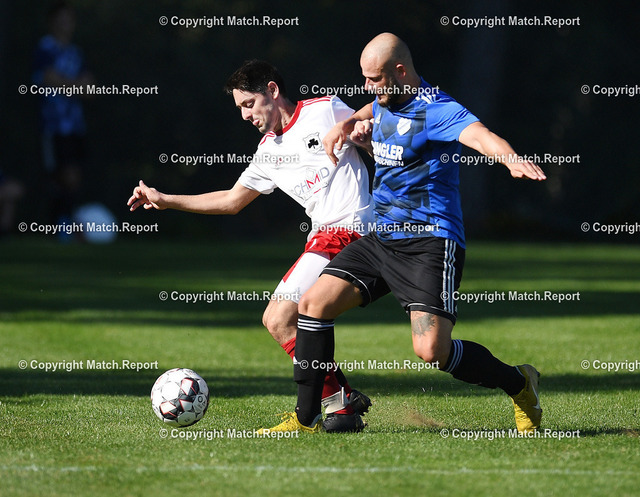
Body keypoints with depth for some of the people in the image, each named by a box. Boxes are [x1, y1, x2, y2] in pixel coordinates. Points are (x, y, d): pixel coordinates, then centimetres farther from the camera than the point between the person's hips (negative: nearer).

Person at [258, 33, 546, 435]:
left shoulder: (436, 110, -17)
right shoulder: (386, 101, 11)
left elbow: (477, 134, -37)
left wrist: (512, 159, -58)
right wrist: (350, 123, 15)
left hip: (430, 246, -9)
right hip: (381, 239, 9)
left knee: (432, 350, -20)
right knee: (313, 304, -2)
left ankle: (519, 385, 5)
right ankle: (307, 419, 7)